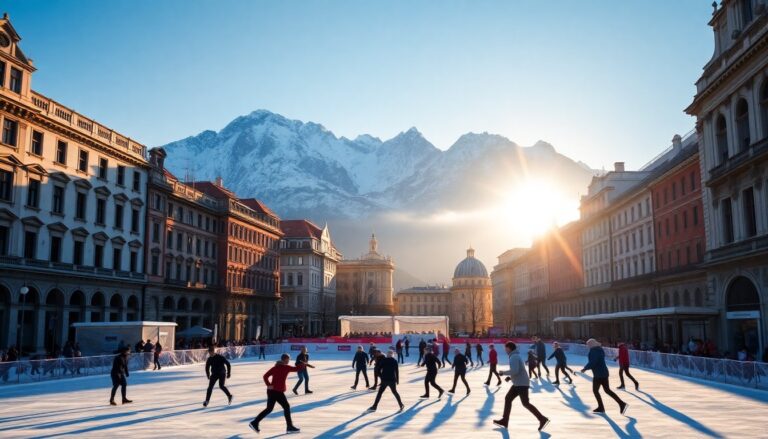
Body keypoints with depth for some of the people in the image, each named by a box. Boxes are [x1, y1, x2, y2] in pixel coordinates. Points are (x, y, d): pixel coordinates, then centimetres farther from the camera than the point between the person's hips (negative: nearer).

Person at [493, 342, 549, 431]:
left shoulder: (514, 357, -15)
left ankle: (542, 419, -5)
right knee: (508, 398, 10)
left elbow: (515, 371, -26)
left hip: (521, 383, -10)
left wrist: (504, 373, -13)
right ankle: (504, 421, 12)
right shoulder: (516, 356, 17)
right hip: (519, 383, 10)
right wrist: (510, 377, 15)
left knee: (525, 403, -8)